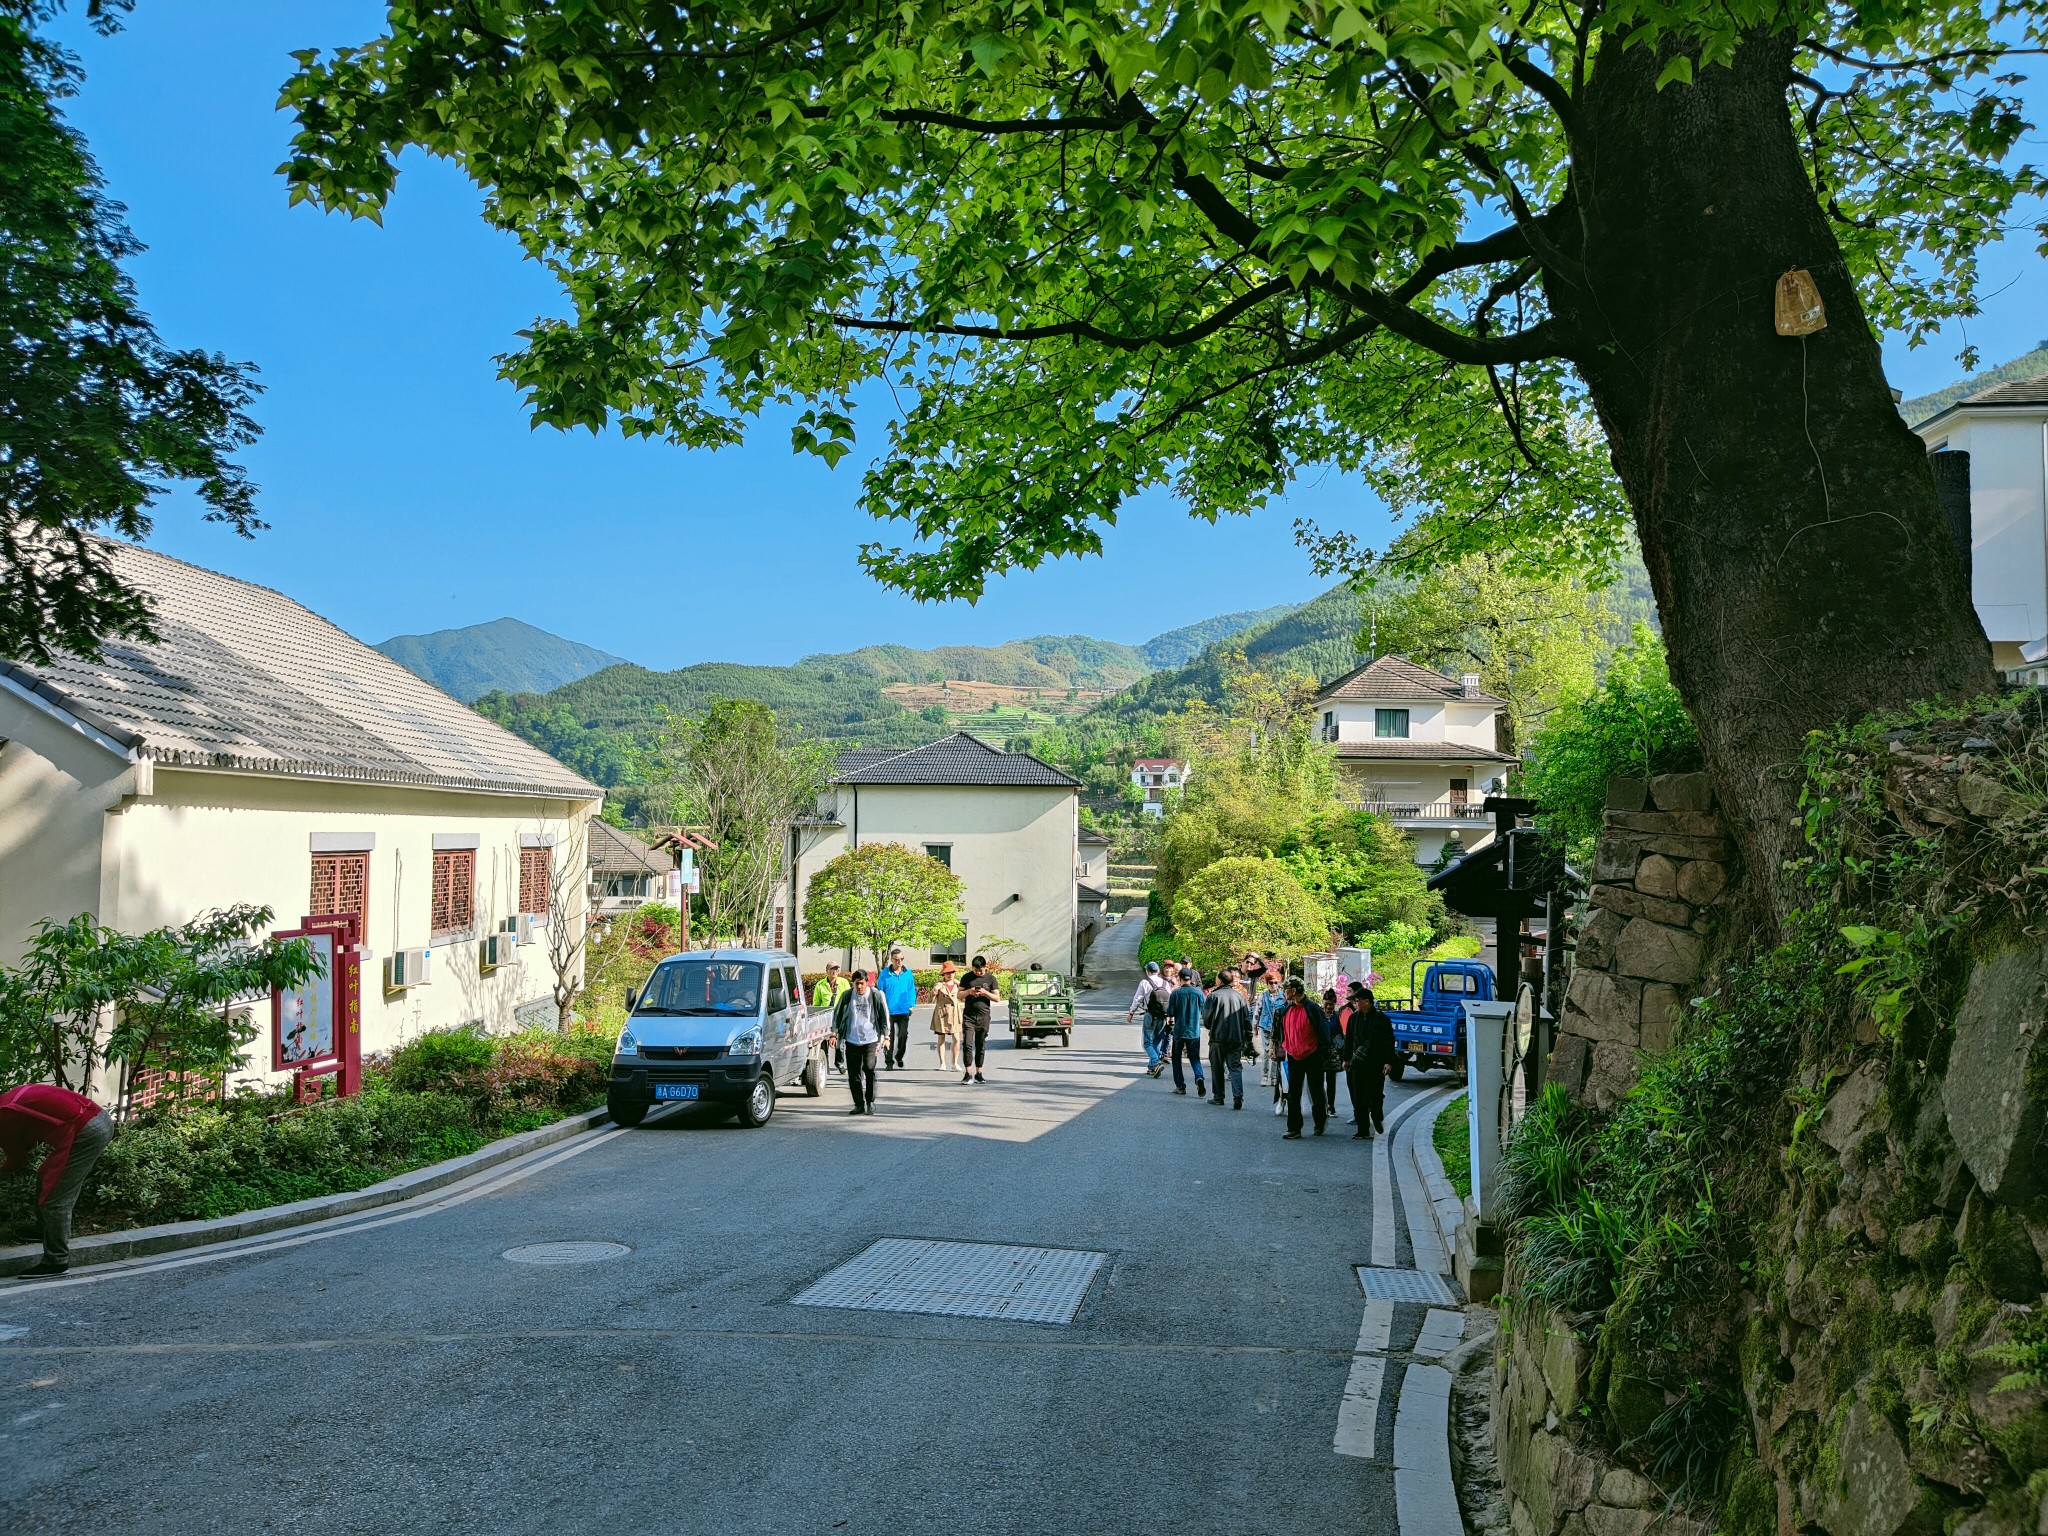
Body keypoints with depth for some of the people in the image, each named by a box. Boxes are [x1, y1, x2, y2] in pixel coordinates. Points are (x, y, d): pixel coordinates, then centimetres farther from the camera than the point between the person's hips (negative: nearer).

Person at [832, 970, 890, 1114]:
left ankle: (870, 1101, 0)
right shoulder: (847, 995, 2)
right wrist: (834, 1033, 6)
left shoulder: (876, 995, -2)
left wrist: (886, 1036, 3)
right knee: (853, 1074, 4)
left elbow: (884, 1015, 5)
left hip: (870, 1039, -2)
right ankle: (859, 1104, 15)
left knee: (869, 1069, -16)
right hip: (852, 1041, 2)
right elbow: (837, 1014, 11)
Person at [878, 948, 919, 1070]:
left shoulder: (908, 972, 4)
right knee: (889, 1037, 3)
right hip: (889, 1011, -2)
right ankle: (889, 1062, 11)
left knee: (903, 1035, 5)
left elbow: (911, 989, 11)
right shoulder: (885, 973, -3)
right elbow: (880, 991, 1)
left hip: (904, 1010, 2)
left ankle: (899, 1056, 28)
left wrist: (912, 1005, 4)